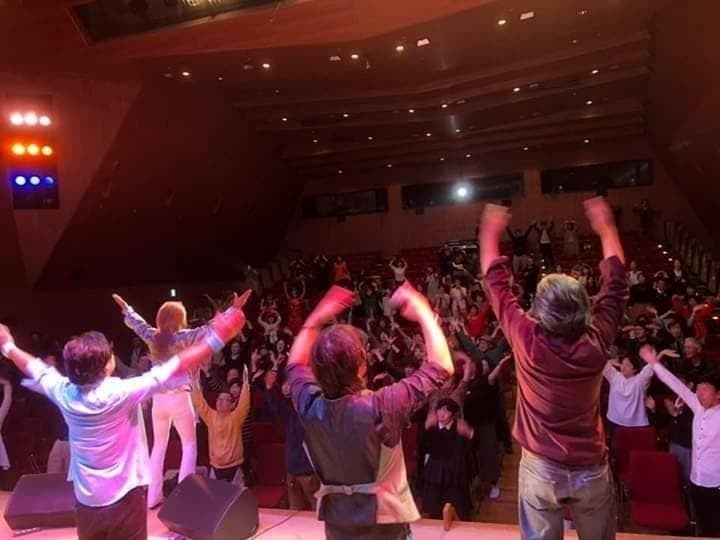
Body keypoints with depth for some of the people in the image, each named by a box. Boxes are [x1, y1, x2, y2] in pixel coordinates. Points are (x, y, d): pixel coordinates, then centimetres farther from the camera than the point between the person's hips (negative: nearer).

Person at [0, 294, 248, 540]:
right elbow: (176, 368, -28)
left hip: (86, 502, 5)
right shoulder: (123, 392, -24)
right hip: (125, 499, -5)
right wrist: (217, 337, -28)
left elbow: (36, 369, 10)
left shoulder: (65, 393, -9)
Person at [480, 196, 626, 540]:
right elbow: (615, 283, 0)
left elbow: (497, 283, -8)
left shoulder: (527, 341, -20)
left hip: (541, 469, -1)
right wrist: (606, 227, 13)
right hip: (591, 469, 2)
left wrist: (490, 233, 7)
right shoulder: (596, 341, -15)